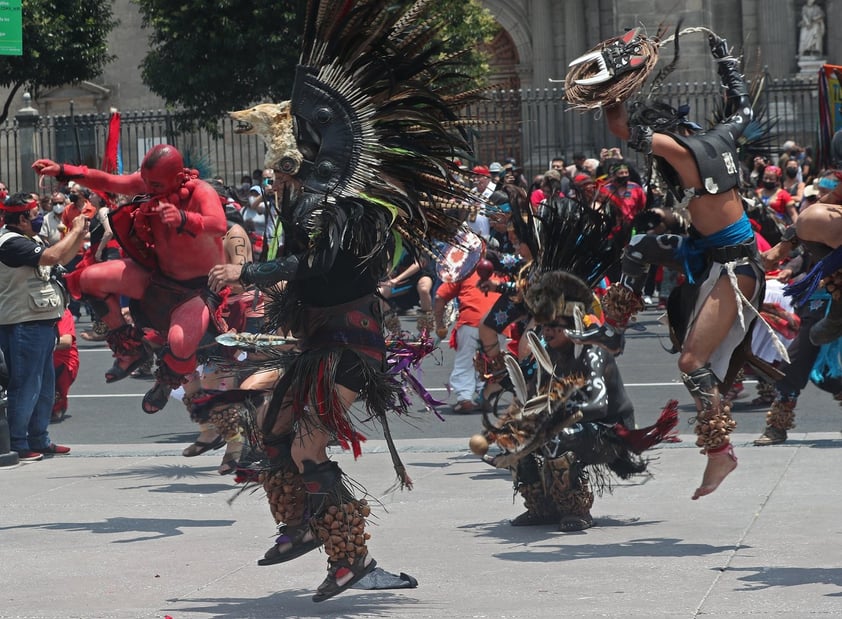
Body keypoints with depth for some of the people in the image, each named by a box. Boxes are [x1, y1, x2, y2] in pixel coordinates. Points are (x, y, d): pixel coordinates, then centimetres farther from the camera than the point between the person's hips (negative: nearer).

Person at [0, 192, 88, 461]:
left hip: (41, 323, 10)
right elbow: (52, 256, -28)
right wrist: (76, 231, -16)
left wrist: (79, 235, 8)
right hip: (23, 325, -10)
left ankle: (39, 439, 24)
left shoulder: (30, 241, 15)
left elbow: (63, 258, 23)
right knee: (26, 386, -6)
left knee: (45, 385, 16)